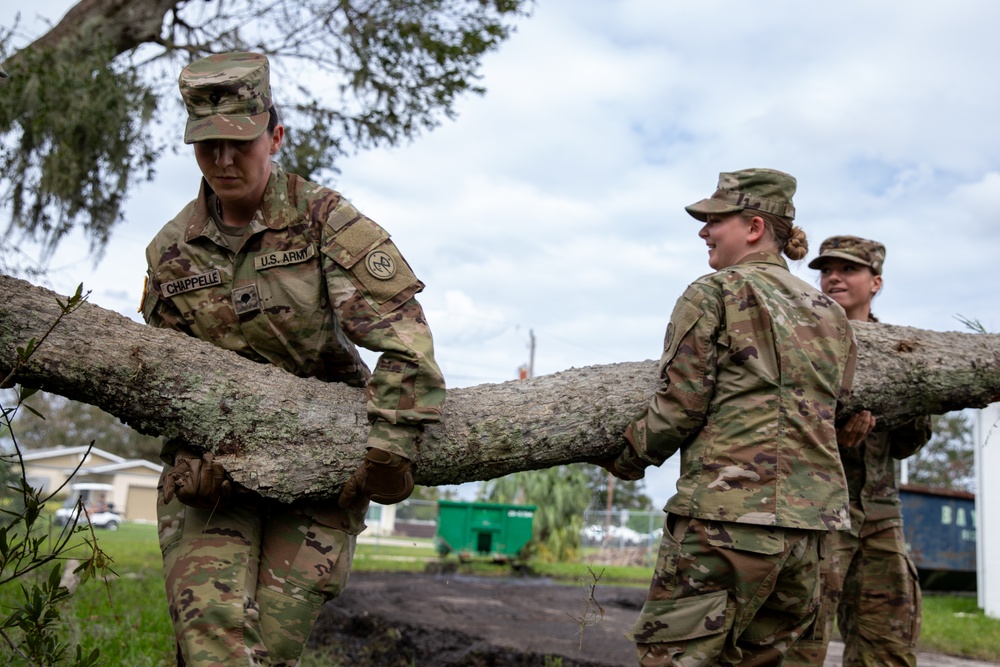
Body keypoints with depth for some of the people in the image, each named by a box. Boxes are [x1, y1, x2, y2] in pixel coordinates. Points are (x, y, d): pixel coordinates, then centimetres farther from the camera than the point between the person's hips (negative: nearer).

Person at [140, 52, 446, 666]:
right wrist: (193, 453, -7)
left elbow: (403, 333, -16)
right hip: (211, 463, 3)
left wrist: (388, 446, -21)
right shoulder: (171, 249, 4)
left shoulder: (325, 219, -8)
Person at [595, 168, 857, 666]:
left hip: (728, 512, -8)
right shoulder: (830, 313, 19)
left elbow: (678, 407, -7)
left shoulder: (713, 294, -2)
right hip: (814, 522, 8)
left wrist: (626, 459, 8)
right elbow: (833, 406, 21)